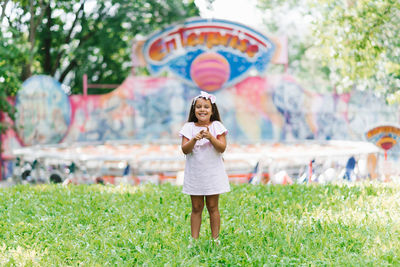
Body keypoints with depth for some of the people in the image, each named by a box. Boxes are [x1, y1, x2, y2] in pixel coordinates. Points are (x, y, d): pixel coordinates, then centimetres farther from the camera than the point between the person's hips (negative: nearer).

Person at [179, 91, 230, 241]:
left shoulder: (216, 126, -1)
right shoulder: (189, 127, 0)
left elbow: (222, 148, -10)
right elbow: (185, 150, -8)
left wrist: (210, 137, -24)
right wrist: (194, 139, -25)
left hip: (213, 173, -1)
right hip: (194, 173, 1)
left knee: (212, 207, 4)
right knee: (196, 208, 6)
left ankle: (215, 238, 12)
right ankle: (194, 239, 11)